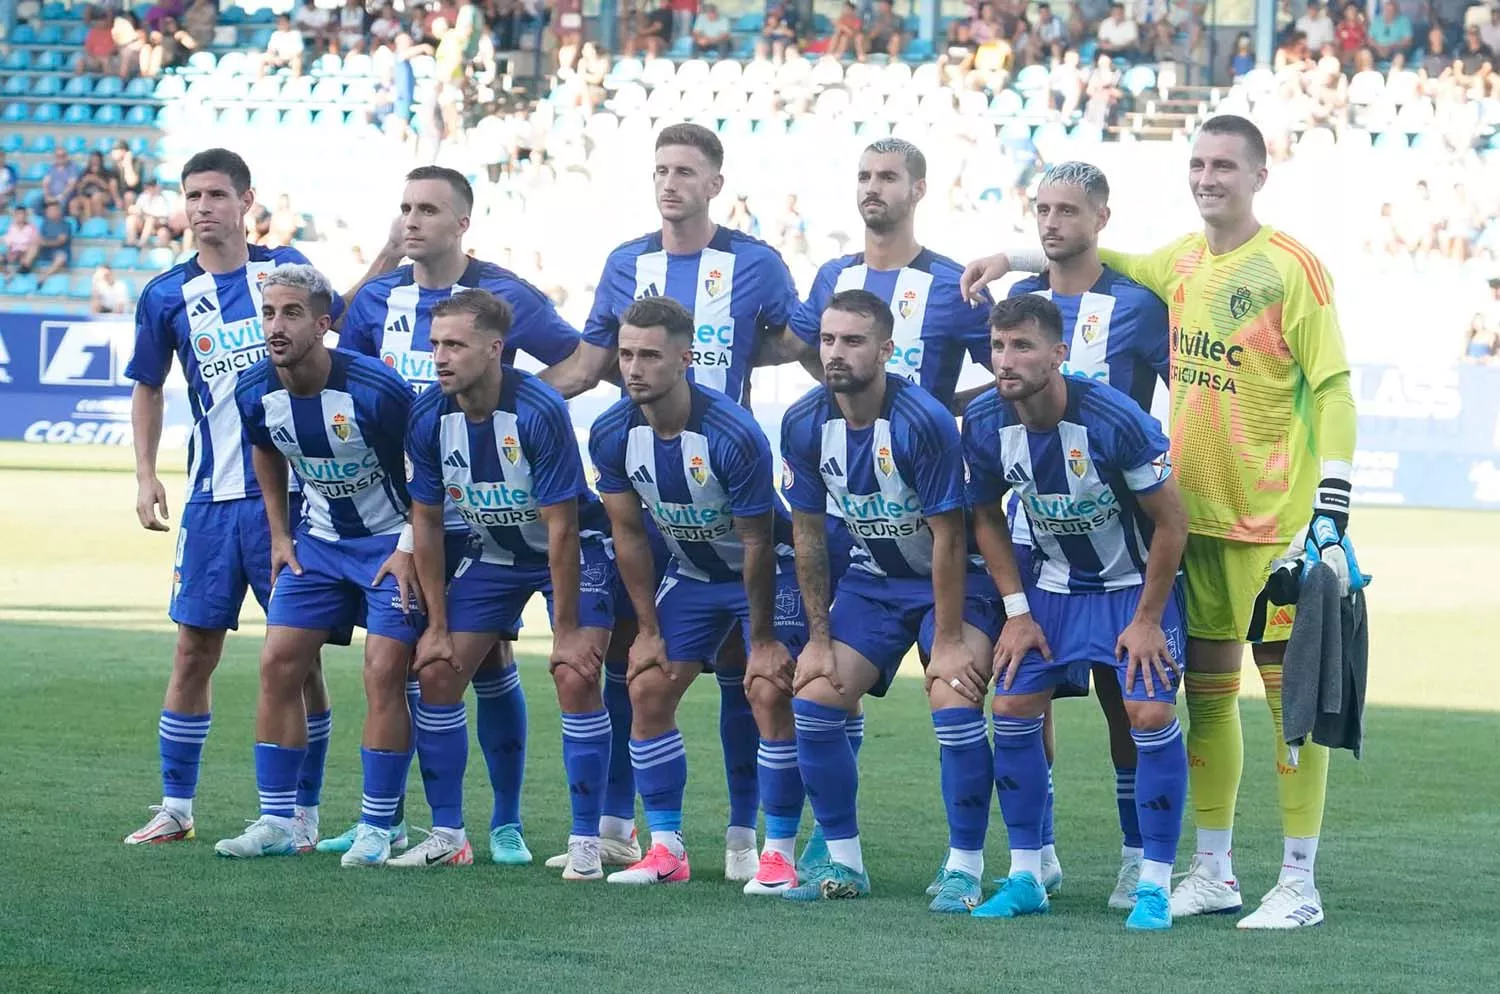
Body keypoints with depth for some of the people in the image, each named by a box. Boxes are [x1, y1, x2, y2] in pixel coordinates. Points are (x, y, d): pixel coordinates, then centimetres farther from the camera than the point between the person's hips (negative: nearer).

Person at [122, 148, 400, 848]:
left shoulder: (284, 269, 1)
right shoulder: (166, 296, 3)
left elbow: (340, 321, 17)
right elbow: (147, 389, 15)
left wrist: (389, 255, 3)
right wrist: (146, 475, 5)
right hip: (211, 499, 1)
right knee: (193, 651, 4)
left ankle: (303, 815, 7)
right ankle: (175, 809, 15)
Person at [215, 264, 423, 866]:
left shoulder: (375, 390, -27)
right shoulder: (255, 393, -10)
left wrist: (411, 548, -15)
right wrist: (280, 536, 11)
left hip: (392, 543, -5)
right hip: (318, 541, 5)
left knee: (383, 674, -10)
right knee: (278, 665, -1)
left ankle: (376, 829, -2)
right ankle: (277, 822, 7)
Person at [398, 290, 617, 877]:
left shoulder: (539, 412, -30)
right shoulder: (428, 417, -15)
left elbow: (561, 527, -25)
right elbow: (426, 521, -3)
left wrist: (566, 630, -22)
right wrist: (437, 624, -3)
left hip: (572, 549, -5)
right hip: (494, 552, 5)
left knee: (576, 677, -21)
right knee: (436, 672, -2)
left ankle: (586, 842, -12)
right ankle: (447, 835, 11)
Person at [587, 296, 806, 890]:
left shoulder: (733, 435, -31)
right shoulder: (611, 435, -16)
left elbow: (757, 543, -22)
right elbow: (629, 534, -3)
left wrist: (763, 638, -16)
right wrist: (649, 630, -1)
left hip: (767, 571, -5)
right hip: (691, 570, 5)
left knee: (770, 695, -17)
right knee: (648, 691, -2)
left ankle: (779, 853, -9)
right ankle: (666, 851, 6)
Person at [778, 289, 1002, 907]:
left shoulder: (923, 422, -26)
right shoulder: (803, 425, -11)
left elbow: (948, 538, -22)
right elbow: (808, 532, 0)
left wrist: (948, 642, -20)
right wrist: (819, 636, -2)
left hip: (953, 582, -5)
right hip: (872, 580, 5)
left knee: (953, 705, -23)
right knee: (813, 703, -6)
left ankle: (965, 868, -10)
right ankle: (844, 864, 9)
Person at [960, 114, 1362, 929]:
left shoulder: (1289, 268, -11)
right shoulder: (1180, 263, 9)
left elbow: (1333, 393, -12)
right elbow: (1106, 265, 30)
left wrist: (1331, 520, -17)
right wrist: (1014, 258, 19)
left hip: (1274, 519, -7)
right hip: (1194, 515, 7)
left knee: (1289, 687, -3)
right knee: (1205, 686, 11)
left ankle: (1299, 883, 1)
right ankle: (1212, 871, 20)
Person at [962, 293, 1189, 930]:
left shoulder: (1114, 420, -28)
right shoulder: (984, 424, -15)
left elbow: (1171, 522, -17)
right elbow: (987, 518, 4)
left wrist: (1147, 620, -15)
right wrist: (1017, 611, -2)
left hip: (1136, 584, -4)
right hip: (1055, 585, 4)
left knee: (1150, 713, -18)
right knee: (1013, 707, -5)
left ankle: (1154, 885, -8)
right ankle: (1025, 877, 6)